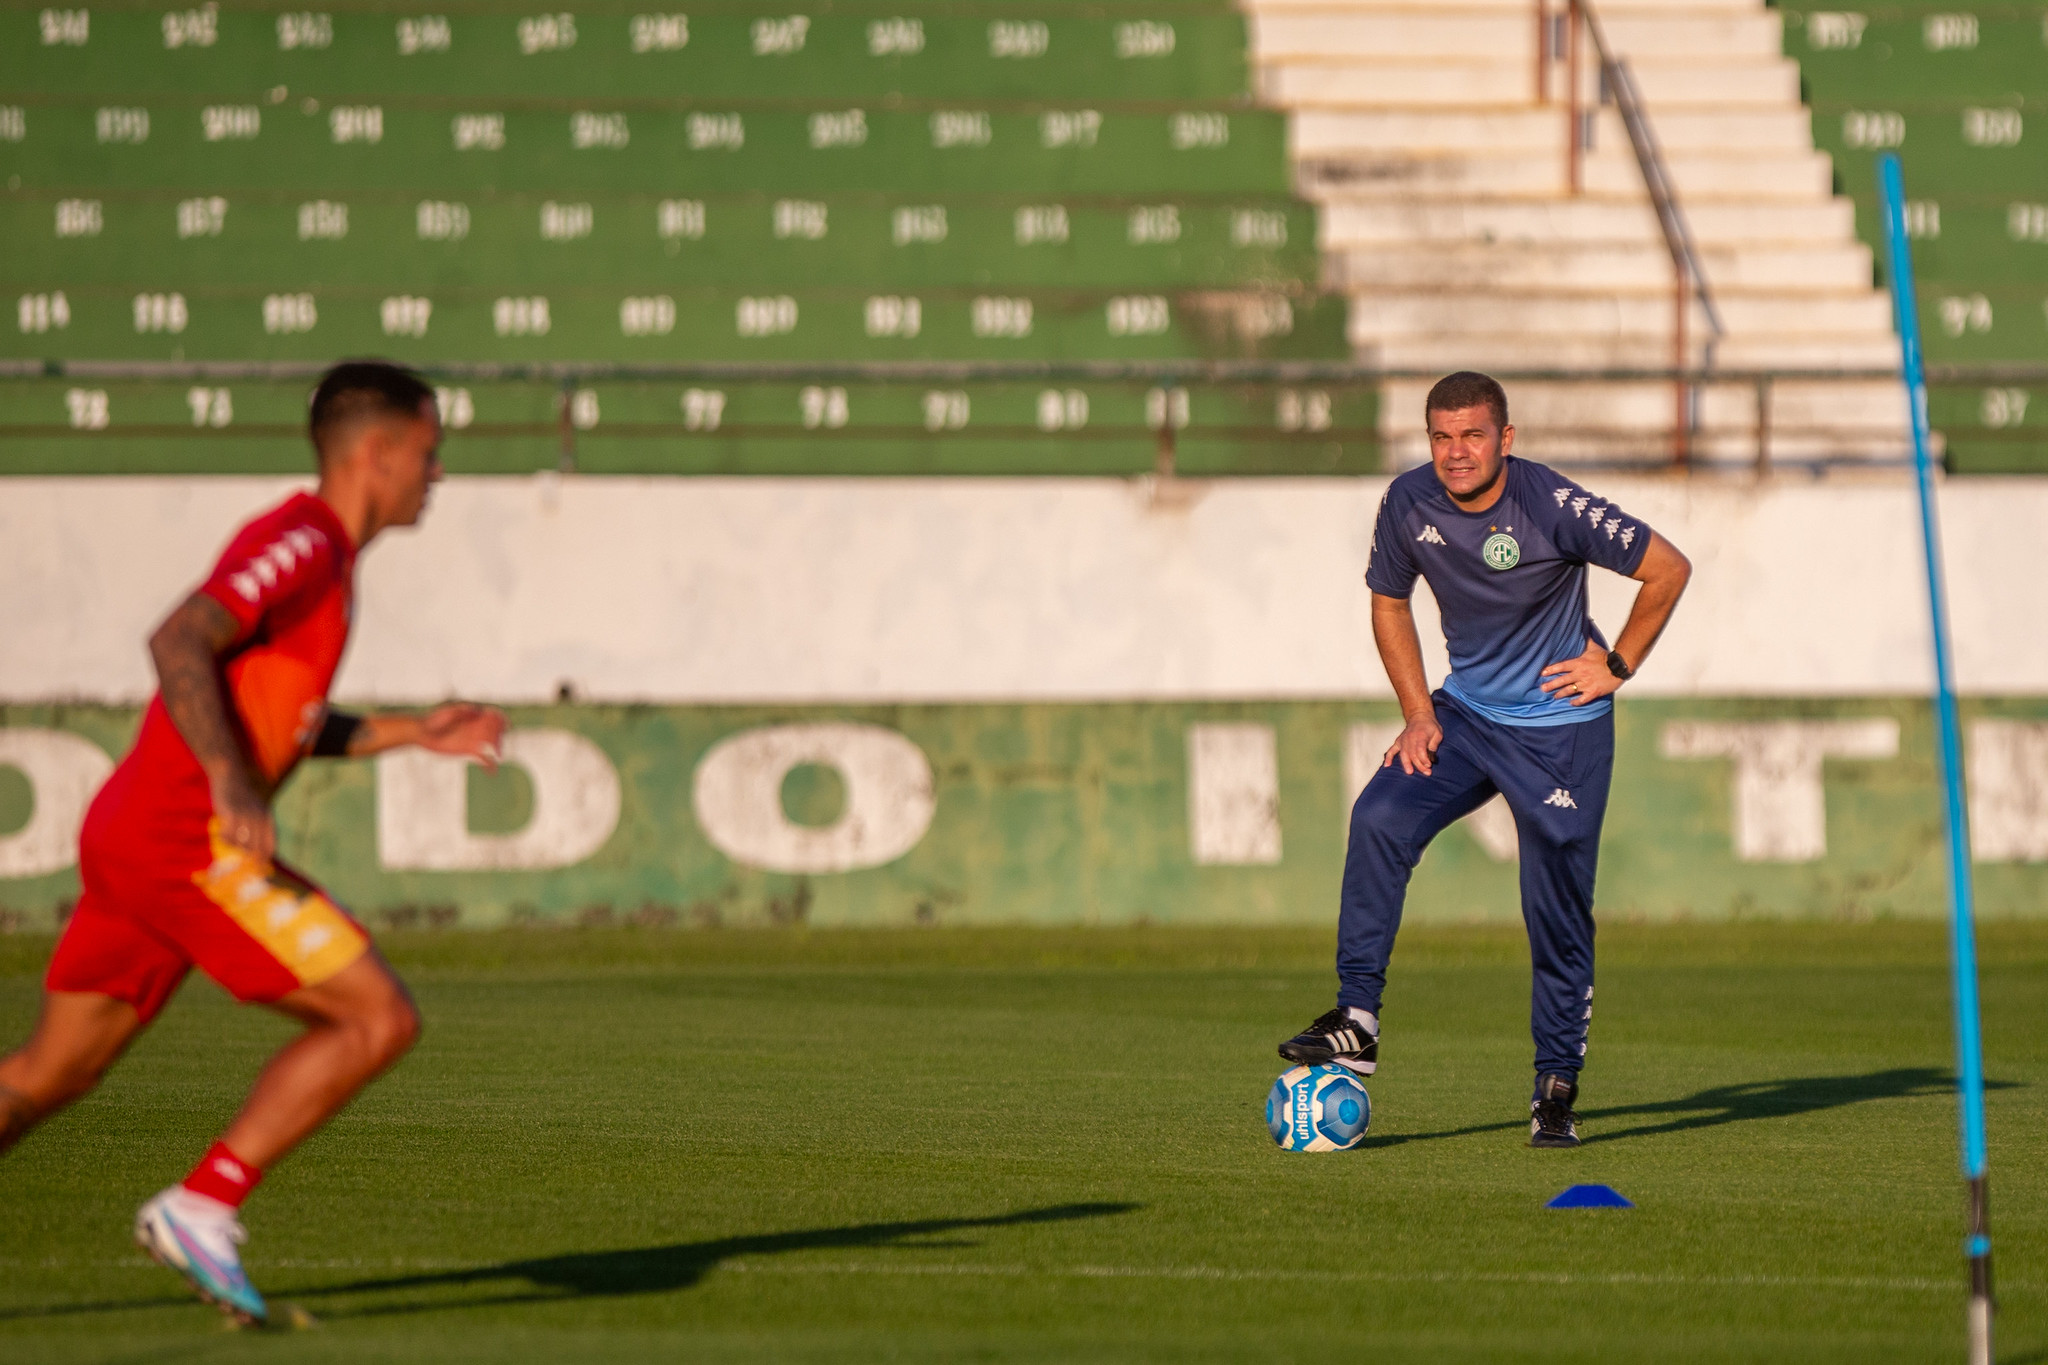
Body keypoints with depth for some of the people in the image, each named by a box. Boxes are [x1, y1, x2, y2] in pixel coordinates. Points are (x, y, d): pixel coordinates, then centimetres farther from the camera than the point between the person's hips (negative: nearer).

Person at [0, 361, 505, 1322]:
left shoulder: (320, 556, 21)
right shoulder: (302, 541, -10)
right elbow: (178, 645, -23)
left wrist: (410, 733, 24)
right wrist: (231, 784, -32)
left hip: (128, 838, 10)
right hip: (186, 840, -10)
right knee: (378, 1019, -9)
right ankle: (201, 1207, -10)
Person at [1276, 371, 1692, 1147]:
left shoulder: (1552, 507, -20)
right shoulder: (1410, 503, -8)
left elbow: (1668, 568, -11)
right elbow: (1389, 602, 11)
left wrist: (1617, 669, -6)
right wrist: (1419, 715, 2)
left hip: (1562, 727, -4)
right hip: (1466, 714, 4)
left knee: (1557, 906, -5)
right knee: (1379, 819, -20)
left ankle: (1557, 1086, 9)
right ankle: (1357, 1022, -17)